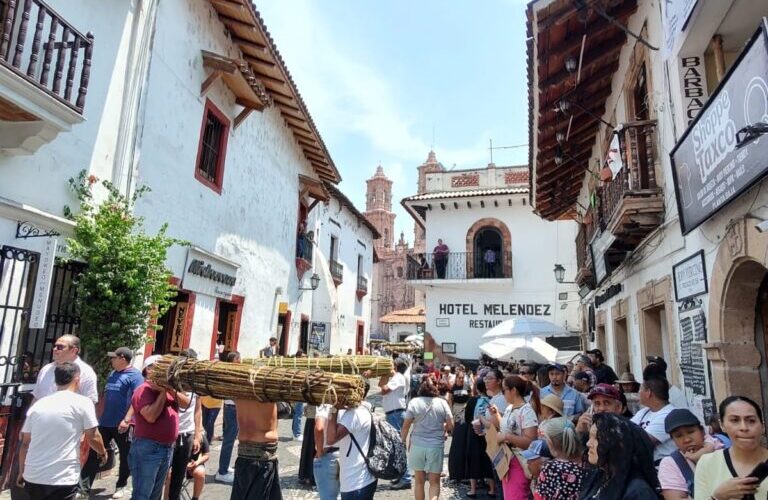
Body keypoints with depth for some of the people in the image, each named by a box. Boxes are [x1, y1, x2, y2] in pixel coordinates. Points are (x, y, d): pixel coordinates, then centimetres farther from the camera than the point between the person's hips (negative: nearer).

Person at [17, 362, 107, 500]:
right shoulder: (83, 402, -6)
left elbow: (25, 443, 15)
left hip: (32, 478, 6)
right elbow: (93, 437, -1)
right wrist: (102, 452, 18)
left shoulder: (38, 404, 10)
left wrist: (21, 472, 28)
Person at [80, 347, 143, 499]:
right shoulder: (112, 374, 12)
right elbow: (105, 396, 21)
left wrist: (127, 420, -26)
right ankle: (84, 485, 17)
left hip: (122, 425, -7)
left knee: (125, 456, 8)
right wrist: (99, 416, 17)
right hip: (105, 422, 7)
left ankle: (121, 486, 22)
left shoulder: (135, 375, -12)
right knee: (94, 453, 8)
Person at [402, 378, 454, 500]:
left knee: (419, 481, 16)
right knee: (434, 482, 10)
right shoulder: (442, 402, -2)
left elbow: (405, 426, -4)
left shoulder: (414, 402, -4)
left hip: (417, 445, 0)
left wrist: (403, 441, 11)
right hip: (436, 445, 0)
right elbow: (451, 426, -1)